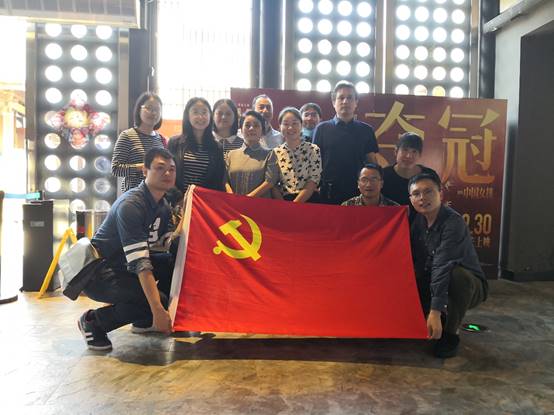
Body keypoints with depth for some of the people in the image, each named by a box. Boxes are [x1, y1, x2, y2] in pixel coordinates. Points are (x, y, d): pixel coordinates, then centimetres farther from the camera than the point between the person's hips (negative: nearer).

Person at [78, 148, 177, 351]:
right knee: (158, 300, -26)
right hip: (97, 272, -9)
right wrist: (158, 310, -37)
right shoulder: (131, 205, -25)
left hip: (124, 266, 9)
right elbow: (140, 263, -33)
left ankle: (143, 321, 12)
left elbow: (167, 243, 0)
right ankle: (93, 321, -4)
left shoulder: (163, 206, 4)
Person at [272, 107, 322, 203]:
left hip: (308, 201, -1)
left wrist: (294, 204, -12)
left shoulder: (313, 150, 2)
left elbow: (313, 182, -4)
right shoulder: (276, 153, 7)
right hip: (283, 201, 1)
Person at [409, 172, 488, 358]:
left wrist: (435, 311, -42)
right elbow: (412, 262, -3)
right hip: (432, 283, 6)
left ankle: (450, 333, -14)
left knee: (455, 274, -37)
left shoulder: (453, 222, -25)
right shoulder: (418, 221, -3)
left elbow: (442, 266, -36)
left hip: (469, 285, -6)